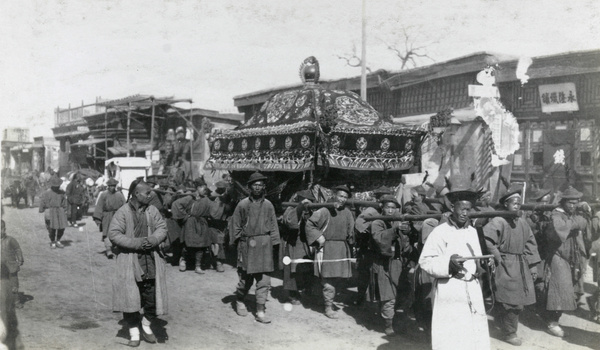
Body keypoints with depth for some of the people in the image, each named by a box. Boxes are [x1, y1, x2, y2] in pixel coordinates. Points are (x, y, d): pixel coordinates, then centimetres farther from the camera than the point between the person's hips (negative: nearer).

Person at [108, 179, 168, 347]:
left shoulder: (152, 211, 6)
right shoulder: (122, 212, -7)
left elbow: (162, 228, 5)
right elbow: (114, 234, -12)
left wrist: (153, 240, -16)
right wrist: (136, 243, -19)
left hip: (151, 262, 4)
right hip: (130, 262, -3)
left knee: (152, 298, 7)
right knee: (130, 298, 0)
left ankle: (146, 326, 30)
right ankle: (134, 333, 15)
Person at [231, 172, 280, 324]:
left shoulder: (268, 205, 5)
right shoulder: (243, 204, -1)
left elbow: (273, 225, 9)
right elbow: (235, 224, 6)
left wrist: (273, 242, 3)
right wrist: (240, 240, 1)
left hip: (265, 244, 2)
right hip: (247, 244, -2)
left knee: (264, 279, 0)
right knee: (246, 277, 5)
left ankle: (260, 311, 5)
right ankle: (239, 301, 34)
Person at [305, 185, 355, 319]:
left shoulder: (347, 213, 6)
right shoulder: (325, 210, -8)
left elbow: (350, 231, 17)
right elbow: (309, 224, -5)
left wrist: (349, 242, 9)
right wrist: (318, 237, -12)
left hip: (342, 248, 5)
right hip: (327, 247, -5)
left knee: (336, 276, 11)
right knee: (328, 279, -5)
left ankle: (328, 299, 31)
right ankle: (328, 307, 2)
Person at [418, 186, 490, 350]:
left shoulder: (472, 231, 12)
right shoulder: (440, 232, -7)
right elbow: (425, 261, -10)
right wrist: (448, 263, -23)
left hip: (472, 290, 6)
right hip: (449, 292, -6)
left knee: (476, 335, 8)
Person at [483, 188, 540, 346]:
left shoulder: (522, 222, 9)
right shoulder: (498, 221, -15)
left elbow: (530, 244, 14)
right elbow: (485, 239, -24)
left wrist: (533, 266, 10)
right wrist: (497, 257, -17)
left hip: (521, 267, 7)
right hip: (506, 267, -7)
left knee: (518, 301, 13)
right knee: (511, 302, -3)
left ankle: (503, 323, 33)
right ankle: (509, 333, 13)